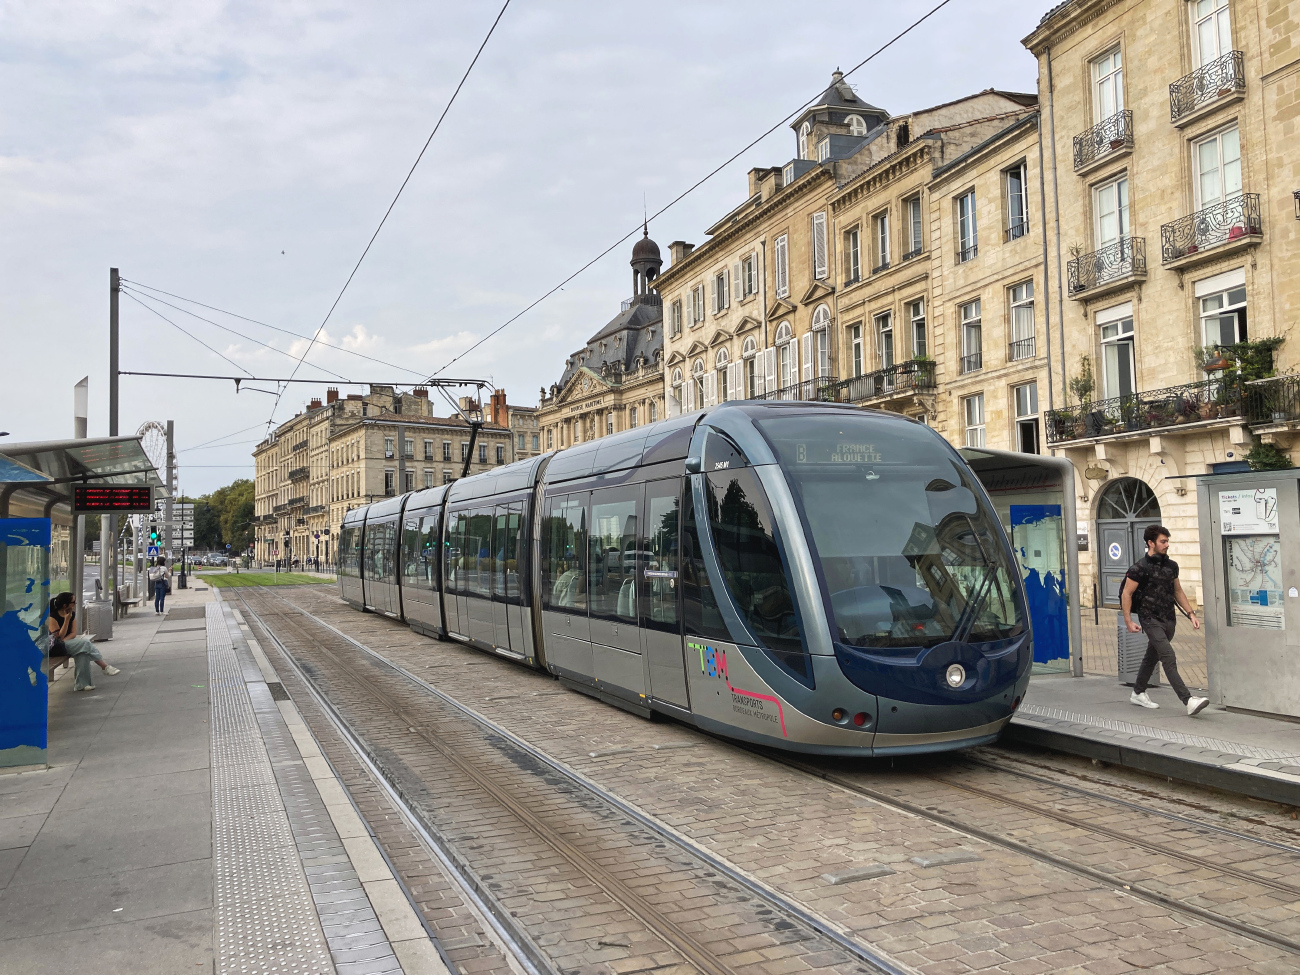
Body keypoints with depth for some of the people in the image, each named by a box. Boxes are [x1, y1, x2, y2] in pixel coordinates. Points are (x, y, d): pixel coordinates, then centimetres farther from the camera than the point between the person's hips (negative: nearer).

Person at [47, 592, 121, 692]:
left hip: (67, 643, 7)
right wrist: (66, 620, -24)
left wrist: (63, 640, -18)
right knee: (85, 643, -26)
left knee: (82, 652, -28)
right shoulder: (52, 617, -14)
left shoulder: (72, 614, 6)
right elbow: (59, 636, -18)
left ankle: (81, 684, -28)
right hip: (54, 648, -7)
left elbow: (73, 634, 2)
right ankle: (104, 667, -21)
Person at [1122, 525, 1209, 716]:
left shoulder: (1171, 566, 9)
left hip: (1169, 620, 7)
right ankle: (1189, 701, -23)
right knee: (1169, 658, -16)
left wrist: (1191, 614, 12)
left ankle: (1138, 693, 33)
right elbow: (1126, 594, -8)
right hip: (1151, 619, -7)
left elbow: (1178, 591, 19)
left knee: (1152, 657, 17)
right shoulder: (1140, 568, -11)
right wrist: (1128, 621, -13)